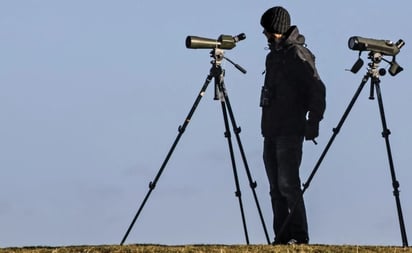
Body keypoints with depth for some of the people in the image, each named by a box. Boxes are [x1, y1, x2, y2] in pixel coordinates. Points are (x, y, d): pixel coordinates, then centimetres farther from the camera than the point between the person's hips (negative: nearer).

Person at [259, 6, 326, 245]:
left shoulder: (298, 55, -9)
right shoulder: (273, 55, 18)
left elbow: (318, 89, -15)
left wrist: (313, 122, -20)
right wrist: (266, 125, 17)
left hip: (290, 132, -9)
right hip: (271, 131, 9)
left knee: (288, 184, -14)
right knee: (276, 187, 6)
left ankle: (299, 236, -13)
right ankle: (282, 238, 8)